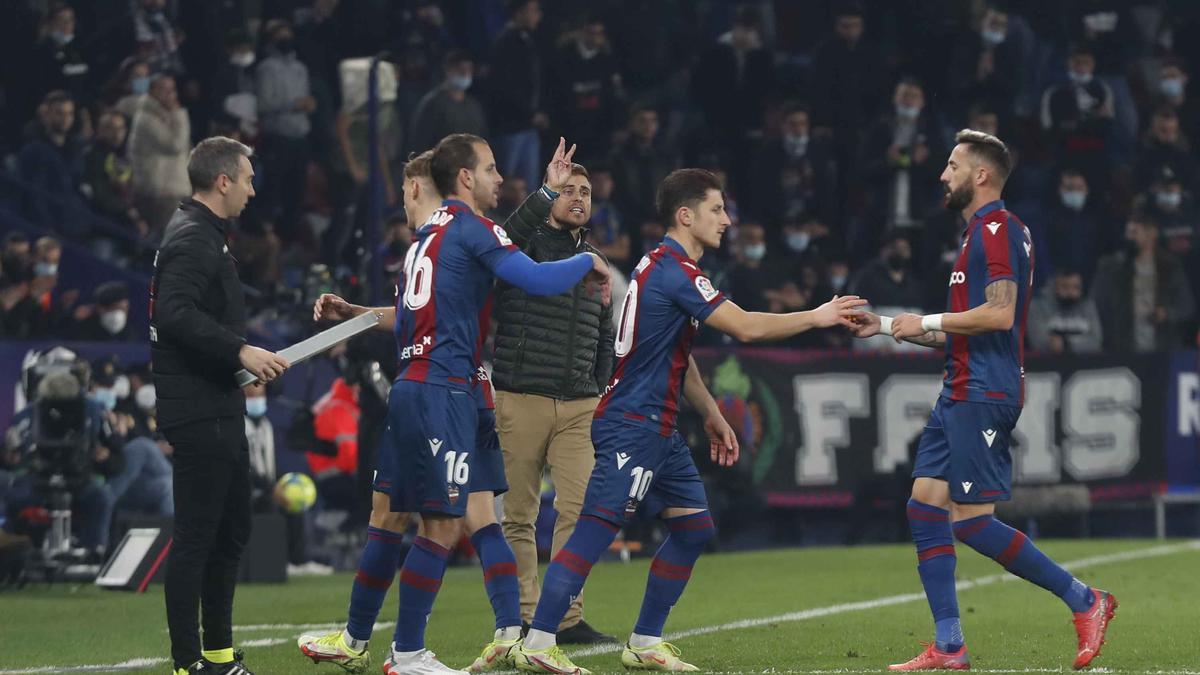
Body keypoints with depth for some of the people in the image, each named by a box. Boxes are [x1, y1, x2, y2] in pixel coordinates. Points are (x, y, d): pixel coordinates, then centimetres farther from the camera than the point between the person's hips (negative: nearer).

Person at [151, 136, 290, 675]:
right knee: (196, 536, -8)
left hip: (219, 406, 11)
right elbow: (175, 313, -27)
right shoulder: (193, 239, -15)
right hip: (198, 411, -11)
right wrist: (240, 351, -28)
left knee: (231, 530, 16)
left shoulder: (204, 235, 18)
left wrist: (243, 356, 18)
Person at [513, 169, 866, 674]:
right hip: (631, 425, -11)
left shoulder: (666, 266, 17)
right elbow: (745, 328, -18)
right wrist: (817, 318, -8)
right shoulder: (673, 270, -15)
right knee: (597, 528, -15)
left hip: (656, 430, 11)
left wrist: (711, 414, 27)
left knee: (693, 528, 10)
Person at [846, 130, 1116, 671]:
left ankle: (1085, 601, -2)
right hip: (962, 393, 10)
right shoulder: (980, 233, 21)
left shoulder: (996, 229, -11)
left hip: (984, 394, -10)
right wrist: (886, 327, 23)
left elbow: (999, 314, -22)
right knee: (925, 507, 4)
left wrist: (927, 322, -13)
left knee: (971, 521, -11)